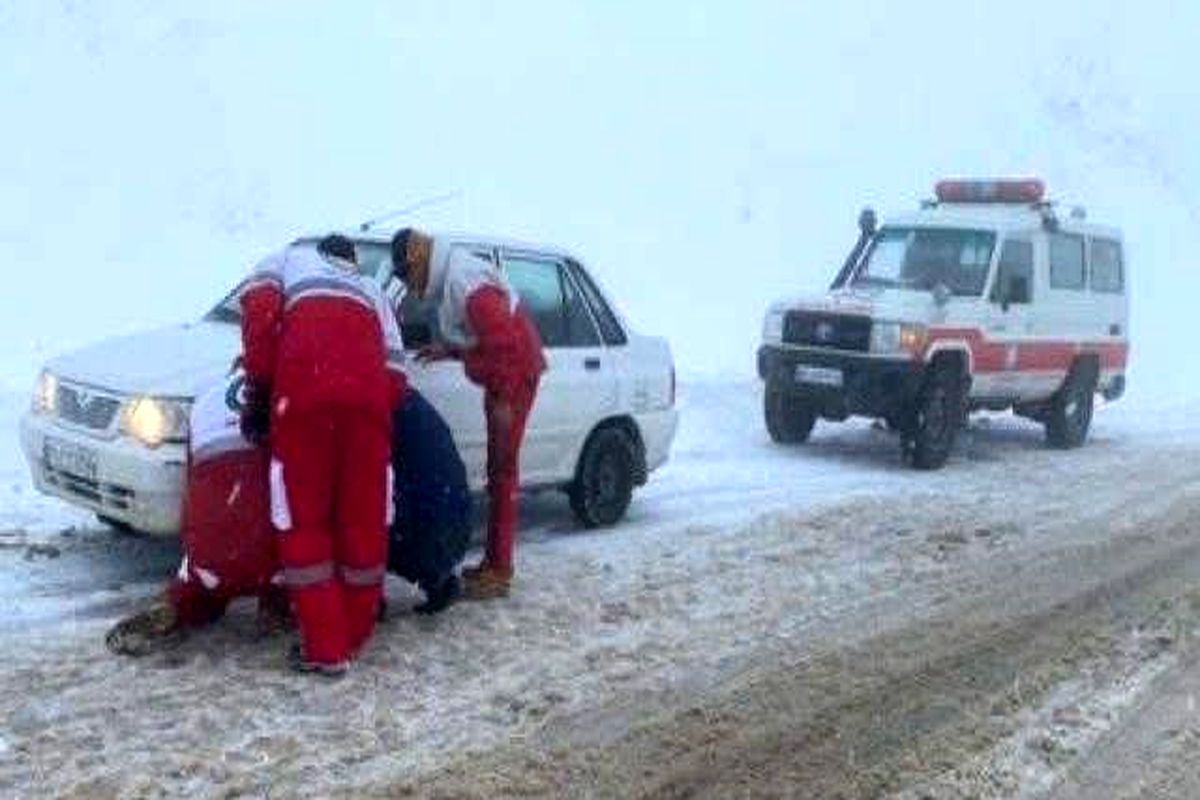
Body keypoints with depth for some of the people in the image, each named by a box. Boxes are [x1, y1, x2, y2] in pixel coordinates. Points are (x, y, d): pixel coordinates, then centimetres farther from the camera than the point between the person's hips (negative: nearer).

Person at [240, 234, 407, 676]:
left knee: (304, 522, 6)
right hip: (369, 388, 3)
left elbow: (260, 308, 6)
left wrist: (258, 390, 10)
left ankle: (325, 649, 8)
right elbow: (396, 378, 20)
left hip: (304, 390, -3)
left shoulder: (289, 258, 31)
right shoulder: (371, 290, 37)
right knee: (364, 520, 13)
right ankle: (354, 637, 25)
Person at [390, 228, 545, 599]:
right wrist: (447, 350, 11)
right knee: (498, 470, 14)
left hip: (516, 374, -10)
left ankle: (499, 572, -2)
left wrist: (504, 399, -25)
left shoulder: (463, 282, -22)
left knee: (502, 471, -7)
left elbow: (504, 341, -27)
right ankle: (493, 562, 23)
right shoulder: (454, 275, 11)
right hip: (503, 378, 10)